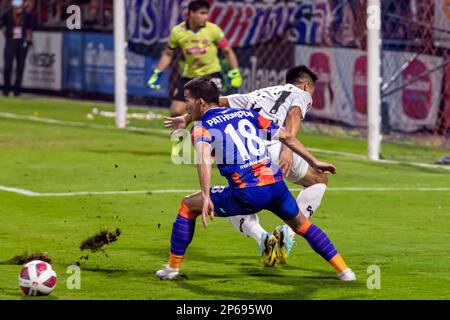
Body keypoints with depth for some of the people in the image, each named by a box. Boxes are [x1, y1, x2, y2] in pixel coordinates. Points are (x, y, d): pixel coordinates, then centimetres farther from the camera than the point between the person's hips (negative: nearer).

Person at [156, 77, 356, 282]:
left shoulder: (202, 127, 3)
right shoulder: (247, 114, 20)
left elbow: (204, 159, -19)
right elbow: (286, 136, 21)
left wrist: (206, 198, -29)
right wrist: (314, 162, 31)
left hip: (247, 195, -5)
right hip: (276, 185, 5)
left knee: (188, 205, 13)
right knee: (301, 225, 30)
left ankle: (173, 267, 17)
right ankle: (344, 270, 24)